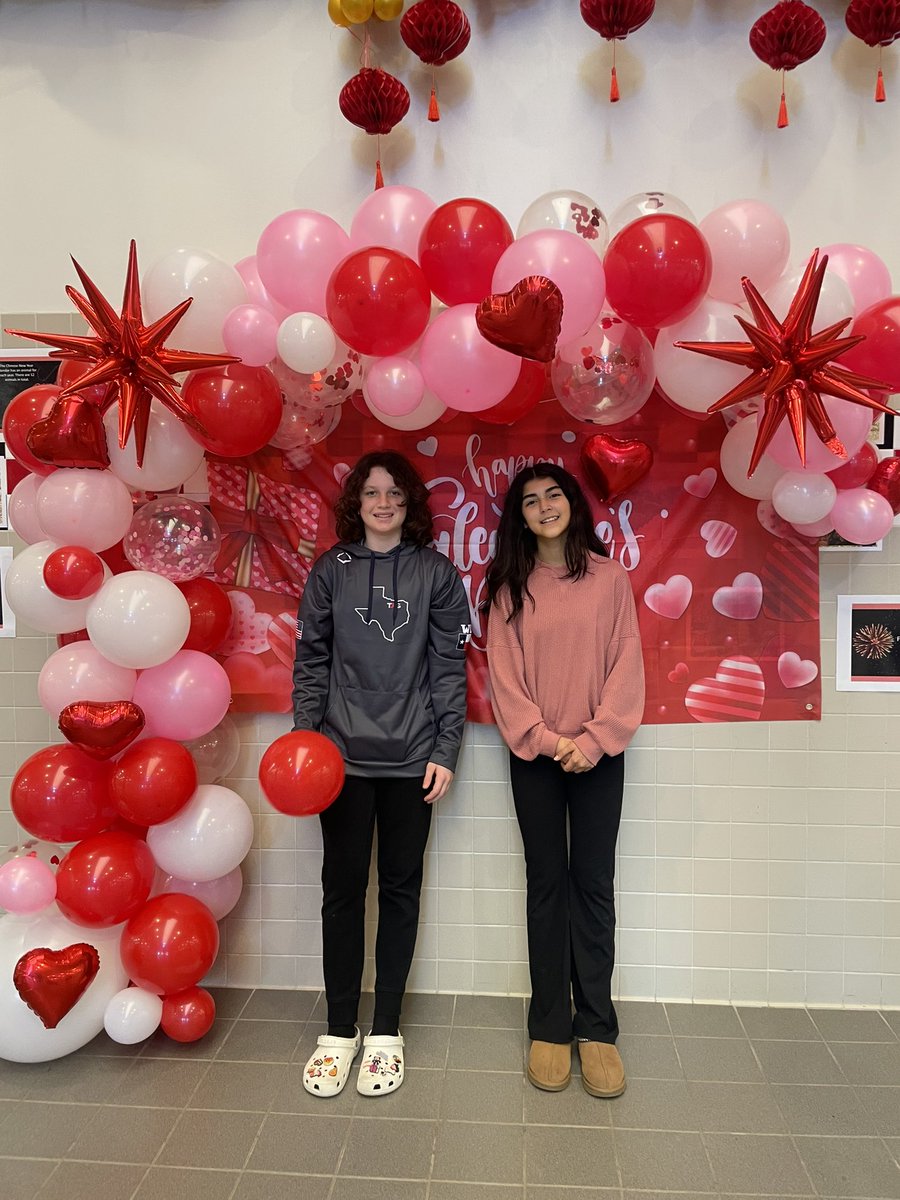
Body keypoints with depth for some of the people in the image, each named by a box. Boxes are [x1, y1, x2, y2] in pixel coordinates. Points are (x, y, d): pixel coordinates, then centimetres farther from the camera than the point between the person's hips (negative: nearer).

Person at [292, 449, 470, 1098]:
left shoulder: (436, 572, 2)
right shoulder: (331, 570, 6)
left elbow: (450, 667, 0)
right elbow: (312, 657, 6)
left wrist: (446, 751, -4)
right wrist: (305, 735, -2)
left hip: (411, 758, -1)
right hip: (343, 754, 1)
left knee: (401, 889, 9)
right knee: (342, 888, 8)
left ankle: (386, 1031, 25)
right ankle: (339, 1031, 24)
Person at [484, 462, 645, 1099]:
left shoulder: (609, 577, 2)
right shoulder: (510, 586, 3)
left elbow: (626, 665, -2)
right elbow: (504, 674, -1)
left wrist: (595, 738, -11)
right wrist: (545, 738, -11)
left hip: (597, 753, 0)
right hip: (535, 754, 1)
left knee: (594, 885, 5)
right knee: (547, 884, 8)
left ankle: (596, 1027, 18)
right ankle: (549, 1027, 20)